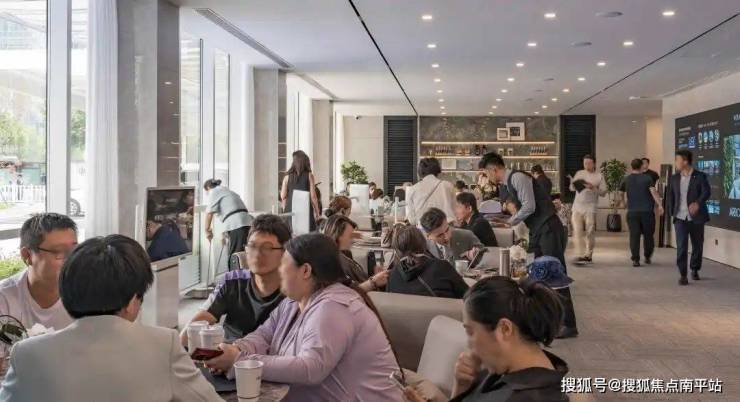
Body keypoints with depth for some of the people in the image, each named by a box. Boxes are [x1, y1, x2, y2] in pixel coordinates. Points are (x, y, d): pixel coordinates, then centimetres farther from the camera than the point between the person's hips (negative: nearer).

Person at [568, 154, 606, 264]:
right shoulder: (579, 174, 11)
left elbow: (603, 192, -2)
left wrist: (593, 188, -17)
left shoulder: (599, 176, 2)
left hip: (590, 208, -2)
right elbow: (572, 189, 14)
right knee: (577, 232, -5)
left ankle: (588, 255, 13)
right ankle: (580, 255, -3)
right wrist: (572, 182, -8)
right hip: (577, 207, 3)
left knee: (590, 233, 2)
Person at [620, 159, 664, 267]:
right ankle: (647, 257, 22)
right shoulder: (647, 178, 0)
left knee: (634, 236, 0)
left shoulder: (627, 180, 7)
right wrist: (659, 205, -17)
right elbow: (653, 191, -13)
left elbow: (621, 194, 18)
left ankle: (635, 260, -5)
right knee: (648, 235, 13)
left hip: (632, 212, 1)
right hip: (647, 211, -1)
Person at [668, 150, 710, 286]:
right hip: (680, 218, 1)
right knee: (681, 246, -10)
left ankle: (694, 269, 33)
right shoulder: (674, 178, 7)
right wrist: (672, 212, 10)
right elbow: (671, 196, 15)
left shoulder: (700, 176, -5)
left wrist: (698, 203, -36)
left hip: (696, 217, -1)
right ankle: (683, 275, -5)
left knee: (697, 246, 11)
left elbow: (706, 192, -19)